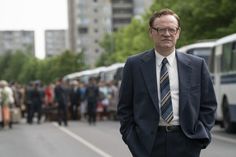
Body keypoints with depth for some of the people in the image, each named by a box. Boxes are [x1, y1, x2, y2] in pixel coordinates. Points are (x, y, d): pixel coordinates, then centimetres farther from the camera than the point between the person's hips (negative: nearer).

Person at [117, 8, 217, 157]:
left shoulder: (197, 65, 7)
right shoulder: (134, 65, 5)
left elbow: (208, 105, 10)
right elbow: (125, 108, 7)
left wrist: (201, 135, -1)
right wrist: (132, 138, -1)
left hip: (186, 144, 1)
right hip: (148, 144, -1)